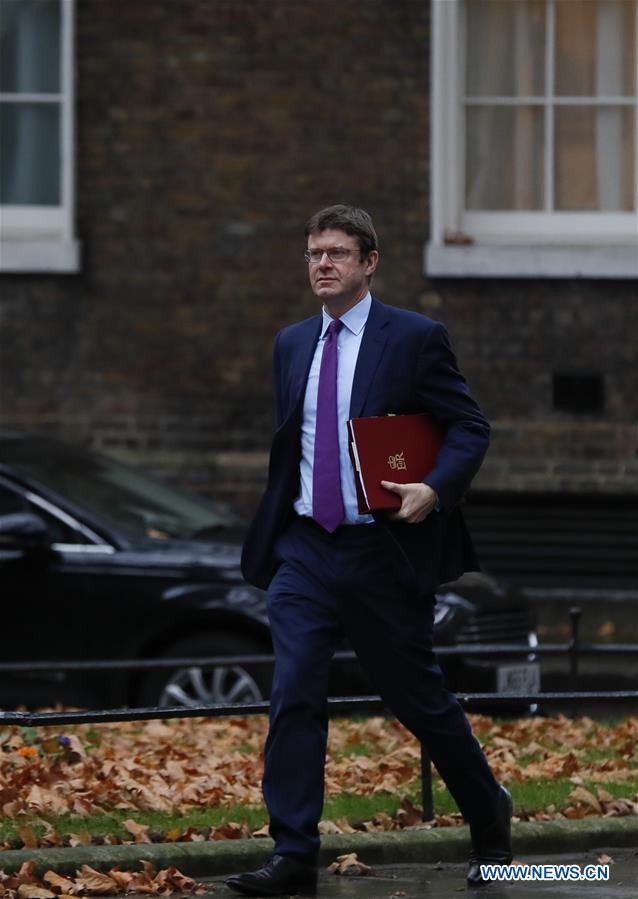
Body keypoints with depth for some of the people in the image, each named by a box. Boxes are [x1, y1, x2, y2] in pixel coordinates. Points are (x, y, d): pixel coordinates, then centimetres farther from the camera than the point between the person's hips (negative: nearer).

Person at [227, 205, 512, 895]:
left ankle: (488, 819, 30)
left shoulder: (414, 338, -4)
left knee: (418, 699, 8)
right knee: (293, 700, -7)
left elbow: (469, 428, -4)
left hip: (384, 553, -4)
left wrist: (435, 489, -21)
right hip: (303, 552, 4)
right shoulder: (290, 345, 11)